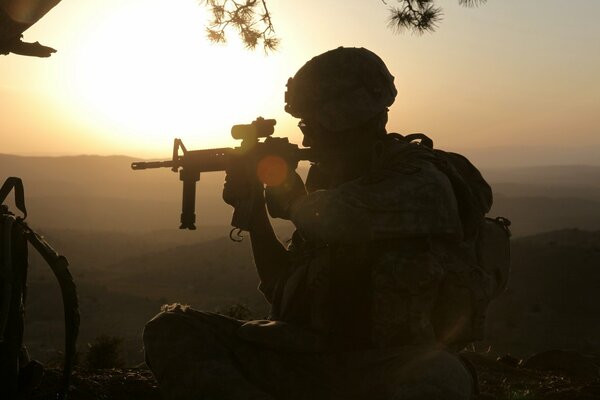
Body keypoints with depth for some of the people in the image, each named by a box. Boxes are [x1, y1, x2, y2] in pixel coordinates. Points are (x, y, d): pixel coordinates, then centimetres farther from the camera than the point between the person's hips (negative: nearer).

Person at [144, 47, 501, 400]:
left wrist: (290, 199, 2)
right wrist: (254, 206, 9)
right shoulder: (333, 181, 13)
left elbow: (315, 220, -19)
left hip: (390, 370, -6)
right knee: (172, 328, -6)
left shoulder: (422, 184, -8)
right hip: (311, 360, 6)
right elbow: (283, 290, 17)